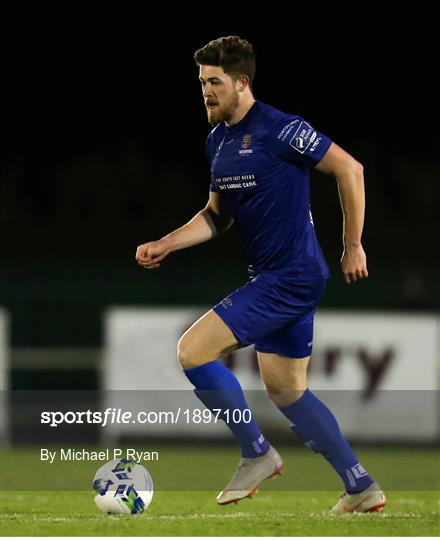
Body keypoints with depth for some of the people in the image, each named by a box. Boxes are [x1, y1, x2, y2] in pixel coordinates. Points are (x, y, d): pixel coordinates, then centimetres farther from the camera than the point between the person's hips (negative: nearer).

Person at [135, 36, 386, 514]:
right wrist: (165, 245, 6)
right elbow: (218, 215, 20)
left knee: (192, 351, -13)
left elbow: (349, 169, -12)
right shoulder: (217, 141, 11)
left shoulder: (279, 130, -16)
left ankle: (256, 453, 2)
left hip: (290, 277, -9)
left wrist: (353, 247, -8)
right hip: (270, 277, 9)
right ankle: (362, 488, 22)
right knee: (286, 389, 14)